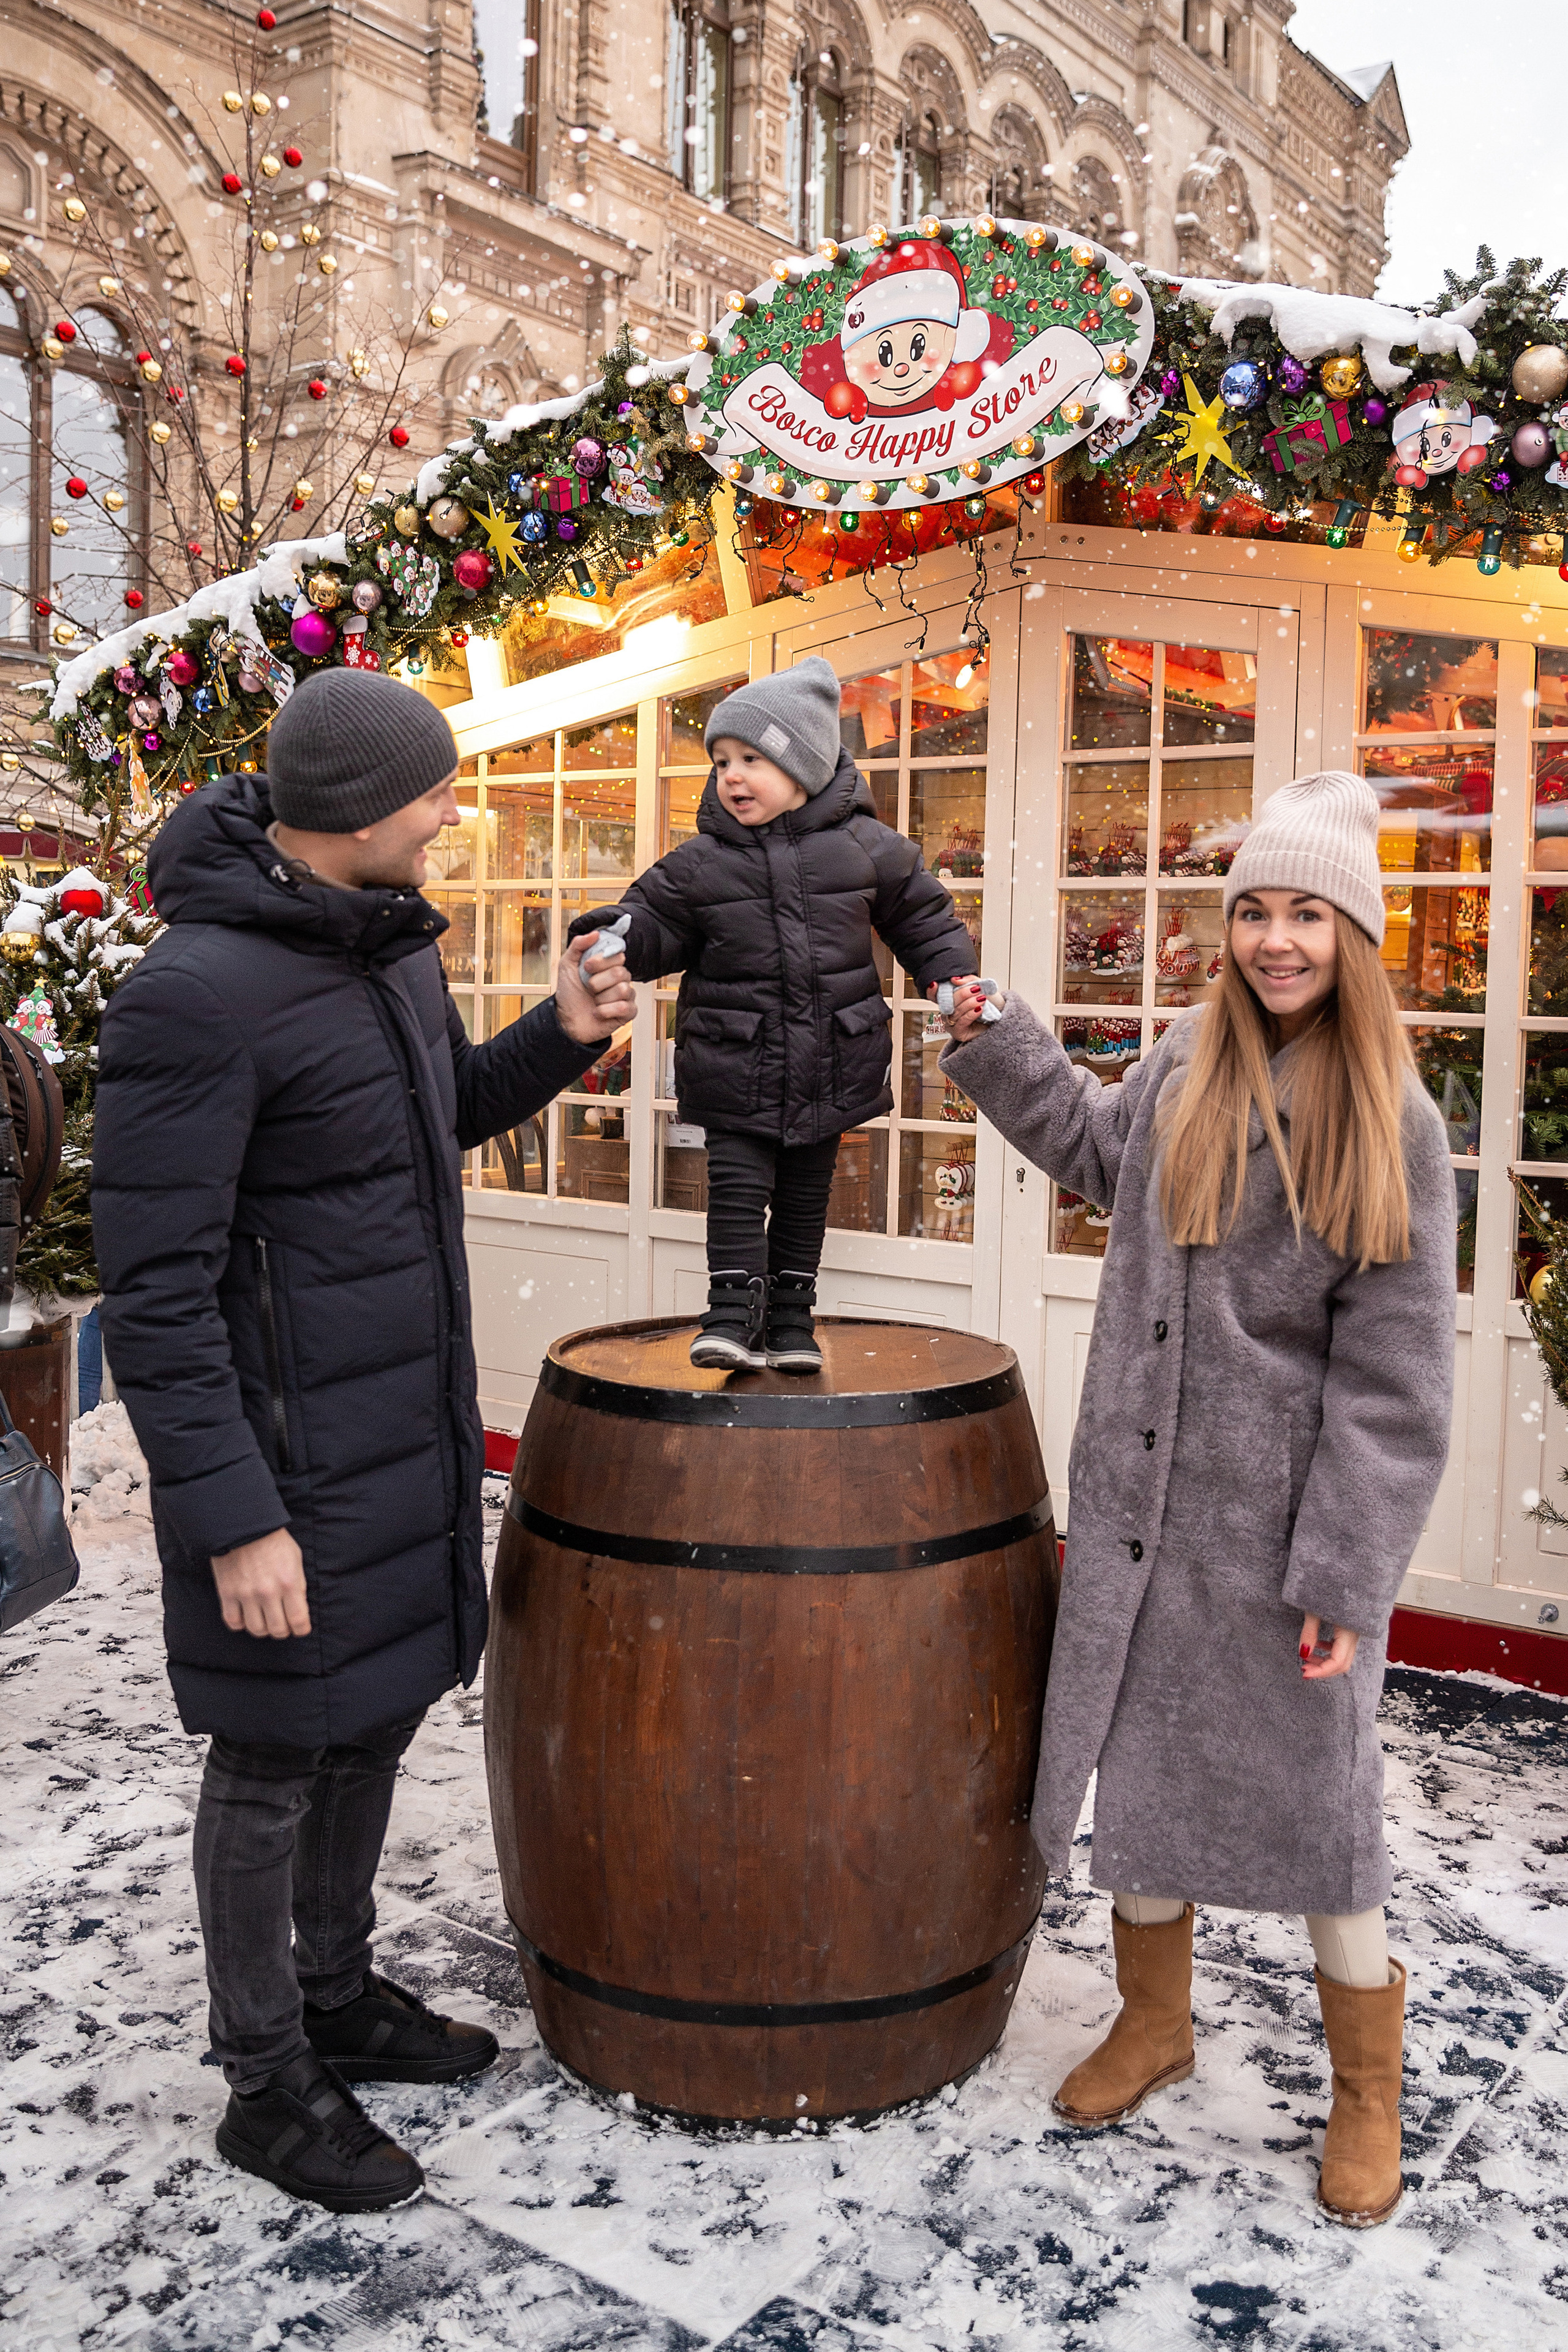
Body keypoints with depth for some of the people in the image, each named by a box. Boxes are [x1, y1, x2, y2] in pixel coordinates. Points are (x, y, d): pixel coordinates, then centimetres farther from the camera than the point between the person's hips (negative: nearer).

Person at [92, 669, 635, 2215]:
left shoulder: (388, 942, 5)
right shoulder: (196, 995, -22)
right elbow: (155, 1292, -21)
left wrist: (556, 1037, 4)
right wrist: (229, 1516, -22)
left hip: (409, 1424, 8)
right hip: (290, 1449, -8)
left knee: (377, 1717, 20)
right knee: (274, 1758, 7)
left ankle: (340, 1998, 40)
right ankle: (268, 2085, 27)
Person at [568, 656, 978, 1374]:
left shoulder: (866, 847, -1)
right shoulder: (700, 863, -2)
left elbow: (924, 918, 9)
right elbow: (656, 921, 3)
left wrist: (955, 979, -1)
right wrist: (617, 936, -18)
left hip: (830, 1065, 1)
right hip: (735, 1065, -1)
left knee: (805, 1195, 12)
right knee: (737, 1187, -5)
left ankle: (790, 1320, 23)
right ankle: (733, 1315, 2)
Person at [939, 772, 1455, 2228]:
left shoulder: (1392, 1122, -11)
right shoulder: (1186, 1066, 2)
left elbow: (1392, 1375, -12)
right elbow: (1095, 1150, 27)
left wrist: (1345, 1574, -15)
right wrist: (996, 1048, 18)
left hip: (1280, 1519, -4)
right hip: (1137, 1502, 5)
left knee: (1312, 1795, 7)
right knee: (1135, 1767, 16)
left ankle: (1367, 2093, 30)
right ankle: (1153, 2025, 39)